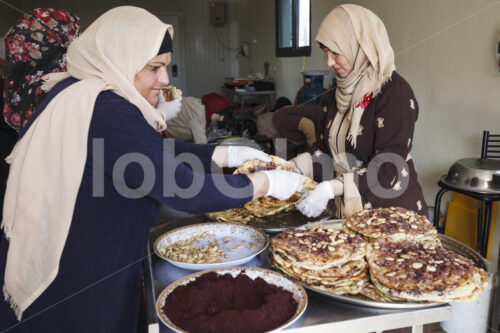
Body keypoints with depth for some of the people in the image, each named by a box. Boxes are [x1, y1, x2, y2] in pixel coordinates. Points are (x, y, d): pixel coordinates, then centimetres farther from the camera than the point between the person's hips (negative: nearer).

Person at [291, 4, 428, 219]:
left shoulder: (395, 91, -17)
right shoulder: (342, 91, 7)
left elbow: (389, 168, -23)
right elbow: (327, 147, 10)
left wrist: (331, 189, -32)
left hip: (394, 213, -6)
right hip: (348, 211, 6)